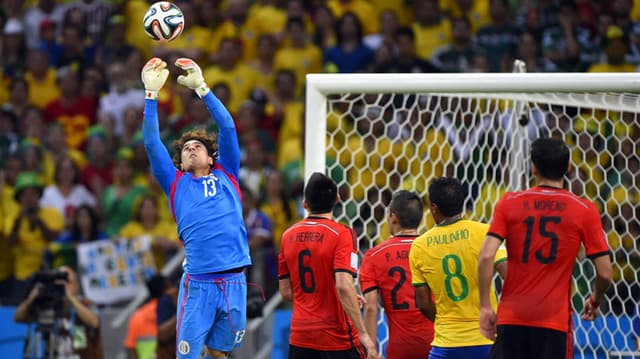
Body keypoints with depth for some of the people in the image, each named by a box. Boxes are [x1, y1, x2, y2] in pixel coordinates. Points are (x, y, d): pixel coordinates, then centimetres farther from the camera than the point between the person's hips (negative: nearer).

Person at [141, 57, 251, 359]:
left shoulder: (226, 175, 15)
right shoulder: (175, 183, 12)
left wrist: (201, 87, 5)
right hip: (197, 284, -1)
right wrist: (151, 94, 1)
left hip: (233, 280, 1)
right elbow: (152, 143, 6)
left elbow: (227, 127, 9)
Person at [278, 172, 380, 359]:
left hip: (299, 336, 5)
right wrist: (363, 334, -20)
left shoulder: (288, 235, 6)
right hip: (337, 337, -5)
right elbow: (344, 286, -22)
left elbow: (285, 291, 11)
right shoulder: (342, 234, -11)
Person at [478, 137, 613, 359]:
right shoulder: (585, 211, 0)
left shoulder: (509, 203, 3)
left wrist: (485, 306, 0)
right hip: (554, 320, -2)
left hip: (511, 318, 2)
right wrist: (595, 301, 18)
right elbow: (605, 272, -2)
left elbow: (486, 257, -8)